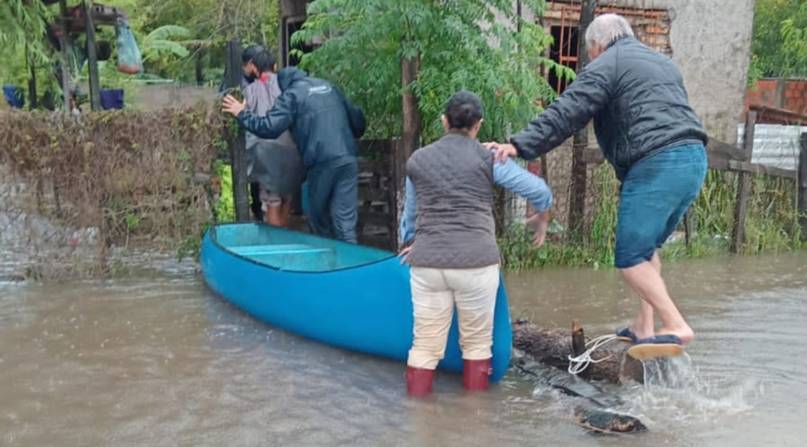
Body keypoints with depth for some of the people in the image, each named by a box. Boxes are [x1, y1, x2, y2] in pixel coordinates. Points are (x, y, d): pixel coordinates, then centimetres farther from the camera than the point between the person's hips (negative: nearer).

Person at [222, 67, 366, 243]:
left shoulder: (292, 94, 3)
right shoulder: (328, 86, 20)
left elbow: (269, 127, -7)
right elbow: (357, 118, 24)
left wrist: (242, 114, 7)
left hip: (322, 162, -4)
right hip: (348, 159, 4)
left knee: (318, 217, 15)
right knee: (345, 218, 2)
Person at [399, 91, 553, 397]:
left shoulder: (417, 160, 12)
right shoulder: (488, 158, 3)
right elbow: (539, 191, 1)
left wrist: (410, 242, 44)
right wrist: (541, 220, 22)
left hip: (427, 263, 2)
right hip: (475, 262, -2)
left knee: (425, 345, 9)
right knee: (476, 343, 13)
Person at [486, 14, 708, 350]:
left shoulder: (605, 66, 2)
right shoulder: (663, 63, 29)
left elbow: (565, 114, -10)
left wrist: (520, 145, -14)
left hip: (657, 164, -9)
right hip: (694, 158, 9)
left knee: (630, 256, -3)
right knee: (646, 246, 18)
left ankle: (675, 327, -4)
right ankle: (644, 325, 20)